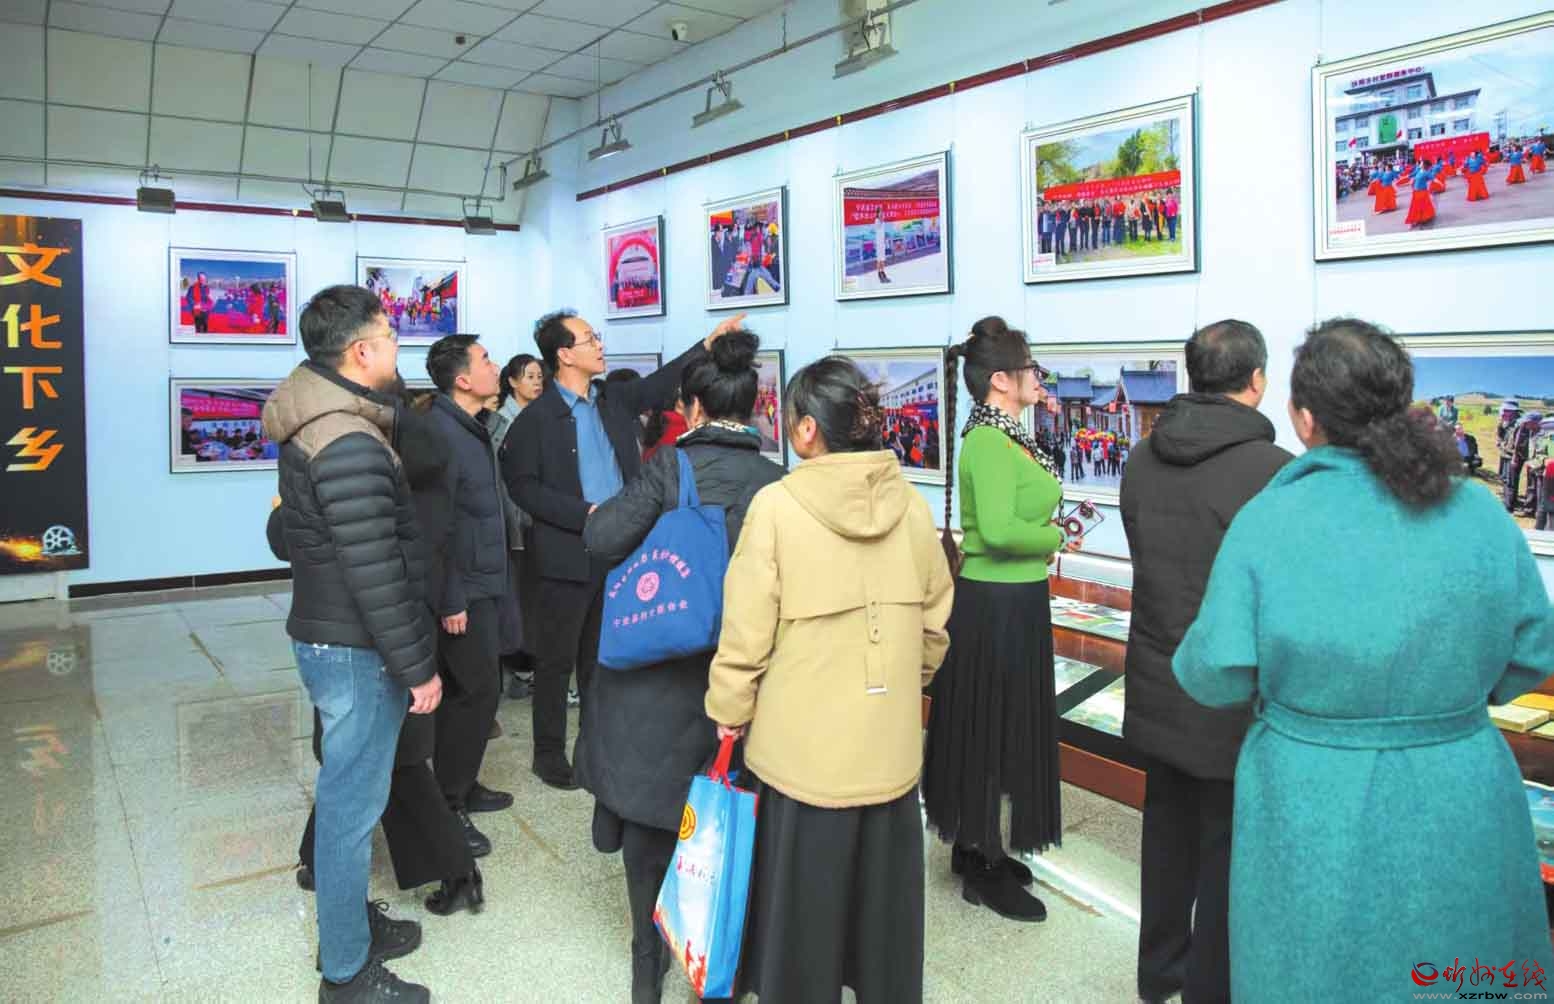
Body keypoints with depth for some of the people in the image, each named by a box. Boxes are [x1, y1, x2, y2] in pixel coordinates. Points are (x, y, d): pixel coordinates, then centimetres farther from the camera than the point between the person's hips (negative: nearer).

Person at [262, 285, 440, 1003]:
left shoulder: (315, 425, 8)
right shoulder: (351, 445, -24)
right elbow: (376, 576, -26)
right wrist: (419, 668, -17)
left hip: (325, 635, 10)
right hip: (357, 652, -10)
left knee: (350, 795, 22)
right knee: (352, 806, 3)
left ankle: (349, 921, 39)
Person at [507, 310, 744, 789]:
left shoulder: (615, 398, 9)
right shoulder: (536, 417, -9)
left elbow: (661, 381, 10)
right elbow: (522, 486, -12)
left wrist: (710, 341, -1)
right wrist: (586, 514, -18)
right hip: (567, 553, -6)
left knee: (603, 656, 16)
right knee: (556, 659, 6)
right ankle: (549, 753, 19)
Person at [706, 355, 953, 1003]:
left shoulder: (777, 505, -16)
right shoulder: (910, 505, -4)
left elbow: (746, 634, -13)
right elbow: (934, 625, 5)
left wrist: (729, 714, 3)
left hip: (803, 748, -4)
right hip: (890, 746, 4)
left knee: (803, 905, 14)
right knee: (883, 901, 21)